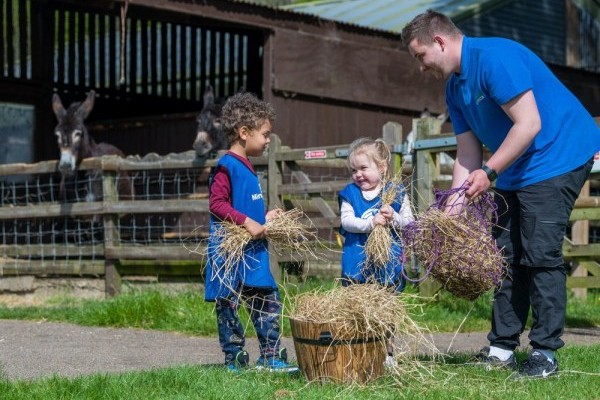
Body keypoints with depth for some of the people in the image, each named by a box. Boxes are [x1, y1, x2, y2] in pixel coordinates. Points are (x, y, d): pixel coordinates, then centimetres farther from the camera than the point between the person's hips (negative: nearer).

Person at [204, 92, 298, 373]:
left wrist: (264, 218, 12)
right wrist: (247, 222, -24)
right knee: (228, 305, 3)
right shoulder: (227, 166, -14)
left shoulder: (246, 167, 15)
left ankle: (271, 357, 15)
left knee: (269, 303, 9)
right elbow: (217, 203, -22)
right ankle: (234, 359, 10)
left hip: (253, 250, 9)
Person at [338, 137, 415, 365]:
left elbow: (410, 223, 0)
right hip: (356, 266, 1)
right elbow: (346, 222, -9)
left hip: (388, 263, -1)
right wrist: (370, 223, -23)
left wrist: (394, 218, -19)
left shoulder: (397, 193, 3)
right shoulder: (349, 194, 5)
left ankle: (387, 352, 16)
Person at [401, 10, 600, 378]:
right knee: (506, 256, 7)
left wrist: (489, 173, -23)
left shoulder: (494, 58, -21)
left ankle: (546, 351, -6)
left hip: (558, 157, -10)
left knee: (541, 254, -12)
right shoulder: (455, 88, 9)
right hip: (515, 171, 10)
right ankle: (502, 348, 12)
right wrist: (453, 208, 2)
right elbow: (468, 154, 9)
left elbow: (529, 125, -25)